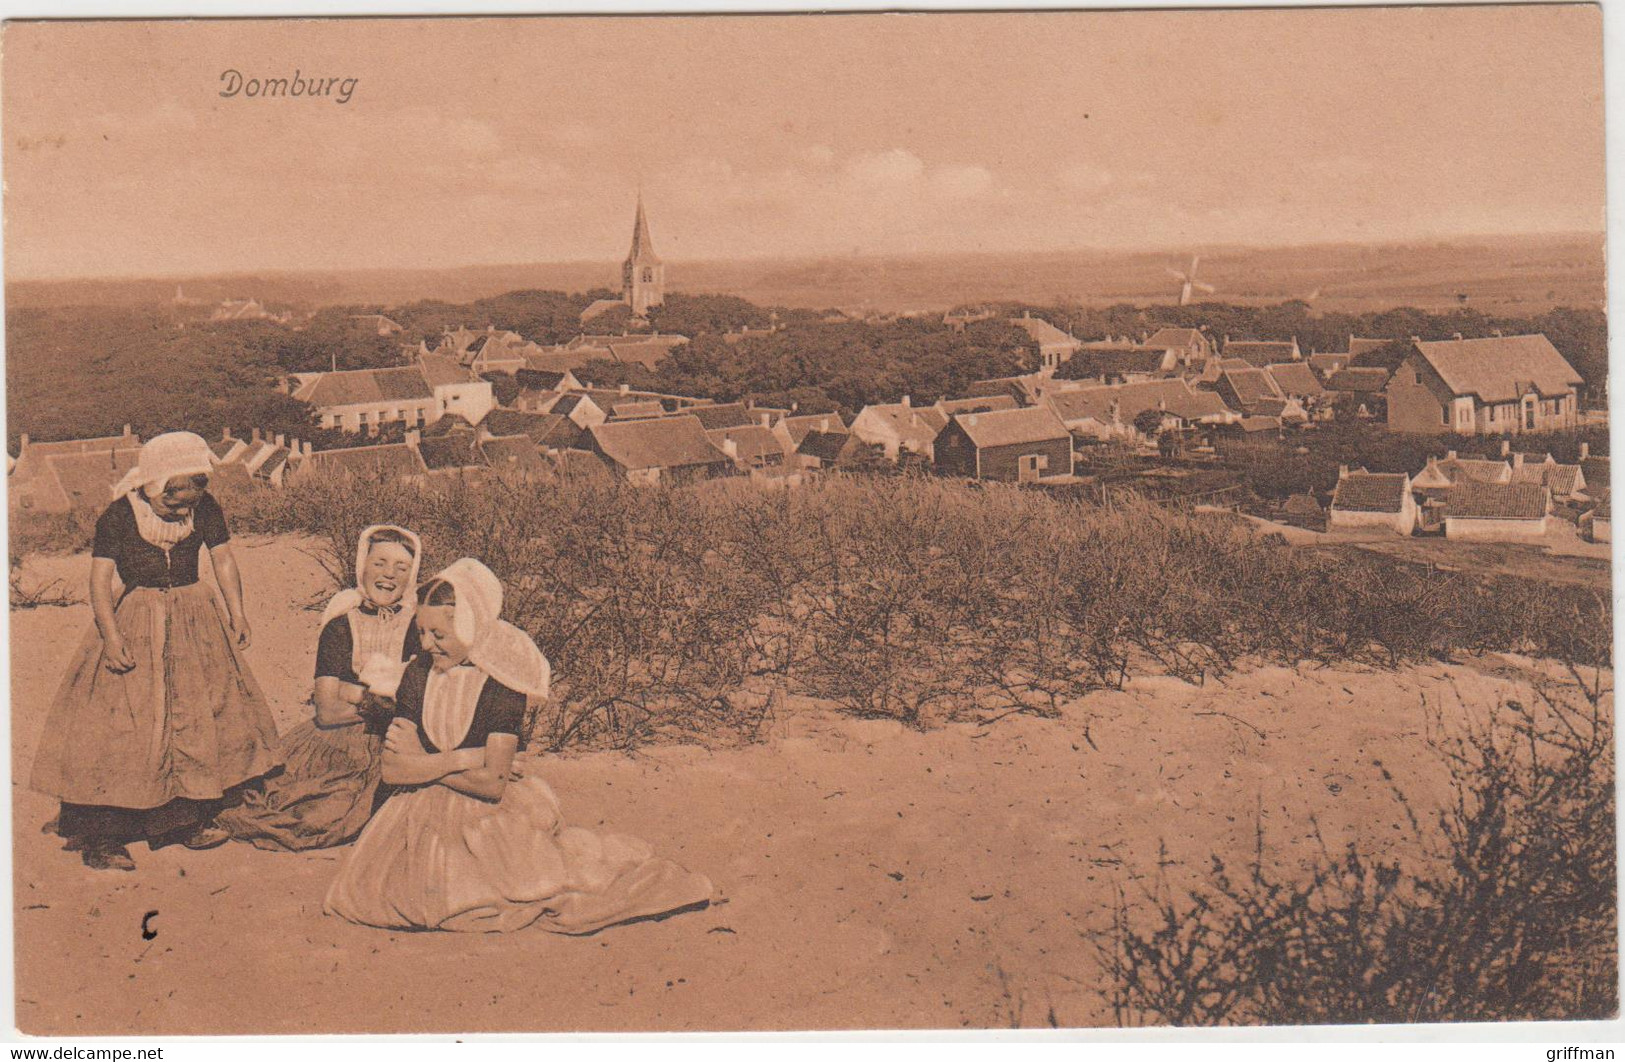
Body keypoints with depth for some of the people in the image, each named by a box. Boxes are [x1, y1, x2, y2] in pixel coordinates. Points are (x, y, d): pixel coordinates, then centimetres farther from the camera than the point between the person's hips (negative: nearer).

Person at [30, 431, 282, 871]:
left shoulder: (205, 508, -4)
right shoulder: (118, 516, -14)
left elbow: (224, 561, 6)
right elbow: (100, 579, -15)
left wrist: (237, 614, 0)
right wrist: (111, 637, -25)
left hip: (195, 621, 4)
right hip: (135, 624, -4)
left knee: (202, 717, 7)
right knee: (122, 723, -8)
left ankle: (192, 818, 18)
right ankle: (101, 837, -6)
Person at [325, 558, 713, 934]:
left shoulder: (502, 685, -12)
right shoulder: (418, 674, 1)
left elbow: (493, 786, -17)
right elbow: (392, 769, -6)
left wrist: (428, 767, -12)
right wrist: (463, 760, -14)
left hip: (492, 816, -3)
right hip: (427, 816, 4)